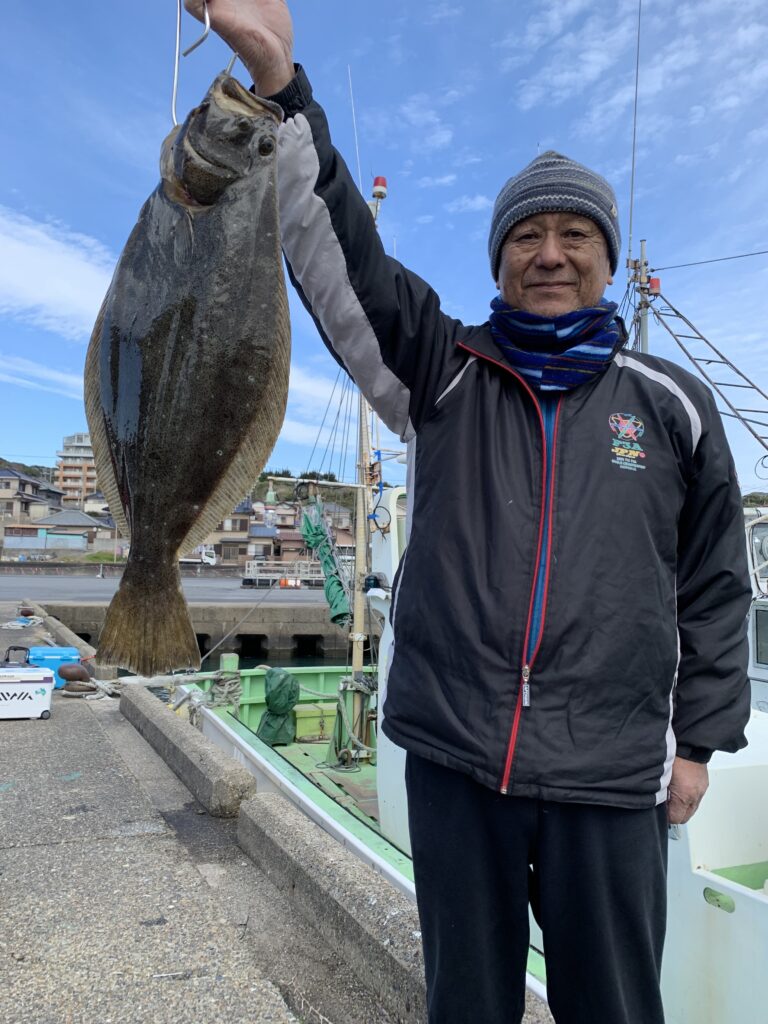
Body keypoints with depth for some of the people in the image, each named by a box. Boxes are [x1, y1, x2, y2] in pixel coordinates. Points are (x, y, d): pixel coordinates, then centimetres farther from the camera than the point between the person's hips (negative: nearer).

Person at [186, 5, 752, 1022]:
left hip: (608, 780, 0)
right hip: (452, 758, 1)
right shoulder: (447, 374, 4)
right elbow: (340, 253, -8)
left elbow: (715, 585, 8)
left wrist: (700, 738, 6)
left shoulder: (671, 403, 5)